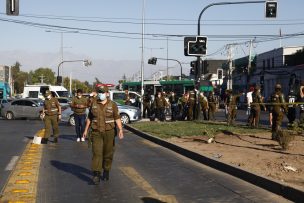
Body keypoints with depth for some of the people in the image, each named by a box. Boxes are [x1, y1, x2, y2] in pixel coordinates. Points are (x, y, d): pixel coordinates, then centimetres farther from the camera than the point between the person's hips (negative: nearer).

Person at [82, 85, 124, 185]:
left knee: (108, 154, 9)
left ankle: (106, 172, 27)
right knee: (97, 153, -10)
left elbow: (117, 118, -7)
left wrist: (120, 130, -19)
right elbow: (89, 118, 12)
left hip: (109, 132, 0)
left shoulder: (112, 105, -2)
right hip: (96, 132, 0)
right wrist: (86, 130, 10)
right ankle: (96, 175, -14)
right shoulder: (93, 104, 5)